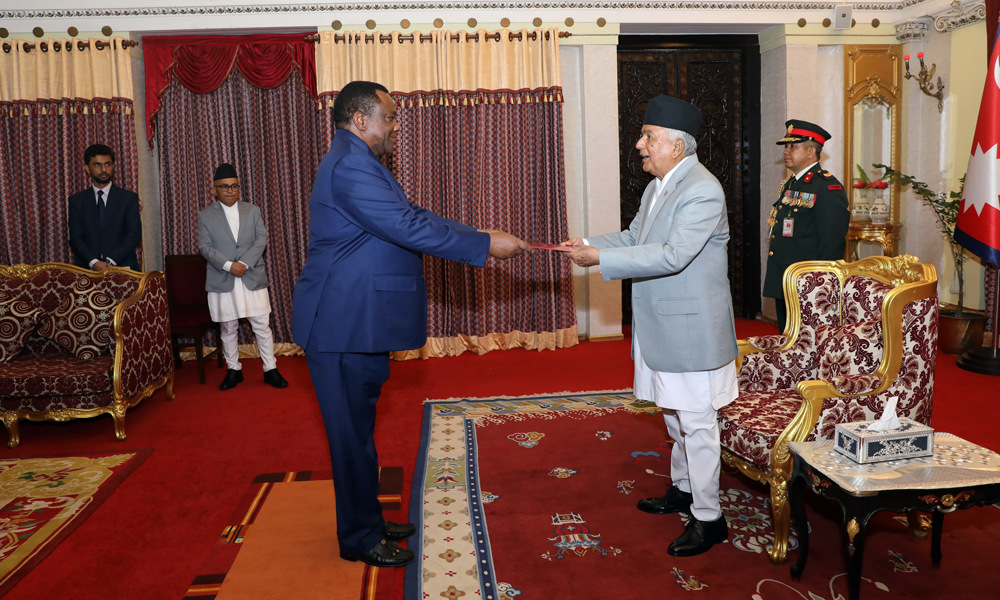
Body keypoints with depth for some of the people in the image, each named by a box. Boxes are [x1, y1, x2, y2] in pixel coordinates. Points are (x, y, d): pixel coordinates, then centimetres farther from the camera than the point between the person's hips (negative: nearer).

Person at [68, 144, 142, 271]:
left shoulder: (129, 198, 8)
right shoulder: (76, 200, 12)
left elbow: (134, 234, 0)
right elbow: (75, 238, 6)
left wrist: (111, 261, -11)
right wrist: (93, 262, -11)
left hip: (122, 266, -1)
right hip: (87, 269, 1)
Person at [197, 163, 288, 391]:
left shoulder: (253, 210, 10)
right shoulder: (205, 215, 6)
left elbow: (262, 239, 2)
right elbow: (205, 246, -2)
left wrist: (245, 263, -12)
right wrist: (228, 265, -15)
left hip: (253, 278, 0)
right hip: (222, 281, 0)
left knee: (262, 326, 0)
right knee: (228, 328, 7)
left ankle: (270, 369, 9)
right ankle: (233, 370, 20)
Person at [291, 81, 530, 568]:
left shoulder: (358, 164, 18)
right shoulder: (350, 167, -18)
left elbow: (412, 218, 17)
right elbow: (410, 228, -24)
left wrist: (481, 237, 10)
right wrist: (485, 245, -19)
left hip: (357, 324, 11)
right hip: (344, 326, -11)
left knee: (358, 428, 18)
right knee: (353, 431, 1)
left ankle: (367, 521, 32)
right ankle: (359, 539, 16)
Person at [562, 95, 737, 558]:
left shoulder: (702, 192, -20)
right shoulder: (657, 186, 11)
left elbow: (672, 255, -29)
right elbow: (635, 236, 18)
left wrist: (600, 258, -28)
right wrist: (589, 243, 1)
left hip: (691, 327, -10)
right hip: (661, 325, 10)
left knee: (696, 421, -1)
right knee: (674, 414, 22)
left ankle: (708, 518, 13)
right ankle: (683, 489, 39)